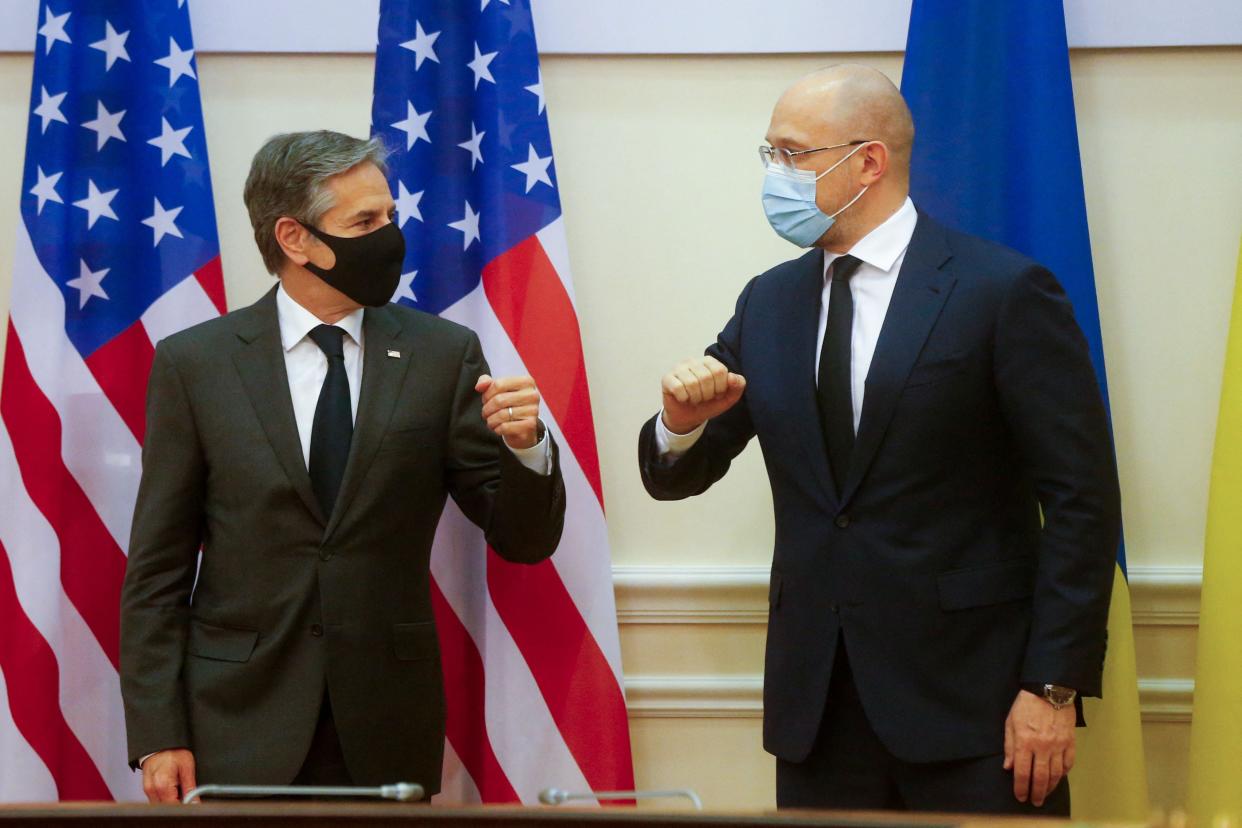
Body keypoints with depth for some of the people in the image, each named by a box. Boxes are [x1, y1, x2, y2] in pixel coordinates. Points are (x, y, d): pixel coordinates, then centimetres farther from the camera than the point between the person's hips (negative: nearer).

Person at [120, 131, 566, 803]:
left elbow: (524, 541, 3)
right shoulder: (192, 363, 1)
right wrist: (157, 736, -5)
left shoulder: (442, 355, 4)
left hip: (386, 739, 1)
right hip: (240, 732, -1)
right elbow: (157, 570, 1)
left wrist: (525, 446, -18)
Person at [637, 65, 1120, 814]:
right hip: (817, 698, 5)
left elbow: (1080, 500, -8)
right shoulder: (769, 304, 11)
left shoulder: (1005, 293, -7)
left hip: (971, 694, -5)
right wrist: (682, 423, -9)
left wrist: (1055, 687, -13)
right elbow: (678, 475, 14)